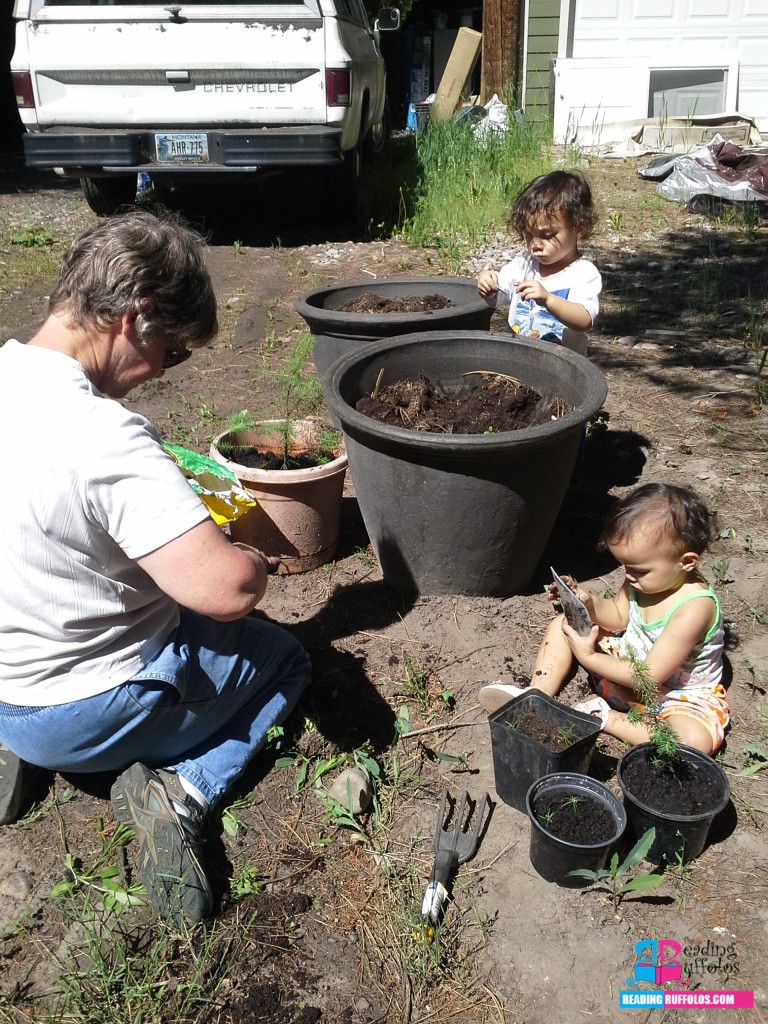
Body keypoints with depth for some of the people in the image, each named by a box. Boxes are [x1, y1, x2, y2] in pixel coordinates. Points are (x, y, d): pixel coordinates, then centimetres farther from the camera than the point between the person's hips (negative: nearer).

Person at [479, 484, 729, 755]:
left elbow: (650, 676, -30)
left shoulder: (694, 607, -33)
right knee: (562, 625, 0)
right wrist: (587, 602, -19)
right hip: (627, 665, 7)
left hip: (675, 694, -6)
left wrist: (589, 658, -26)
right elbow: (618, 617, 1)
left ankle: (605, 718, -23)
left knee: (697, 740, -37)